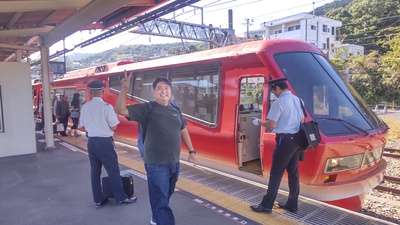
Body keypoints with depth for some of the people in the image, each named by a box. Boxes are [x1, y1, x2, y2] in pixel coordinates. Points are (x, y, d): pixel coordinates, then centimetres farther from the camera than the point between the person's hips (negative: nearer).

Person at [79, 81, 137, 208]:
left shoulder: (85, 107, 1)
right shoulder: (106, 106, -15)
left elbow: (83, 127, 9)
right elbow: (114, 127, -12)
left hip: (91, 141, 6)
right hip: (105, 142, -5)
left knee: (95, 171, 14)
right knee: (113, 170, 6)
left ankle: (98, 200, 25)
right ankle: (120, 198, 16)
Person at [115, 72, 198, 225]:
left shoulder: (175, 109, 7)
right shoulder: (147, 109, -11)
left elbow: (183, 131, 16)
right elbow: (120, 110, -20)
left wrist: (191, 151, 17)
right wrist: (125, 89, -33)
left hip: (174, 163, 7)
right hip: (156, 164, -6)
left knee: (166, 196, 23)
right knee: (160, 200, 1)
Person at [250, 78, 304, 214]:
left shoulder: (279, 102, -14)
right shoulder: (297, 100, 11)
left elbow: (270, 125, -14)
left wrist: (258, 122, 3)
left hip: (285, 140, -8)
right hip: (297, 139, 8)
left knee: (276, 174, -2)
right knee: (293, 173, 15)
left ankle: (266, 206, 6)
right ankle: (292, 204, 24)